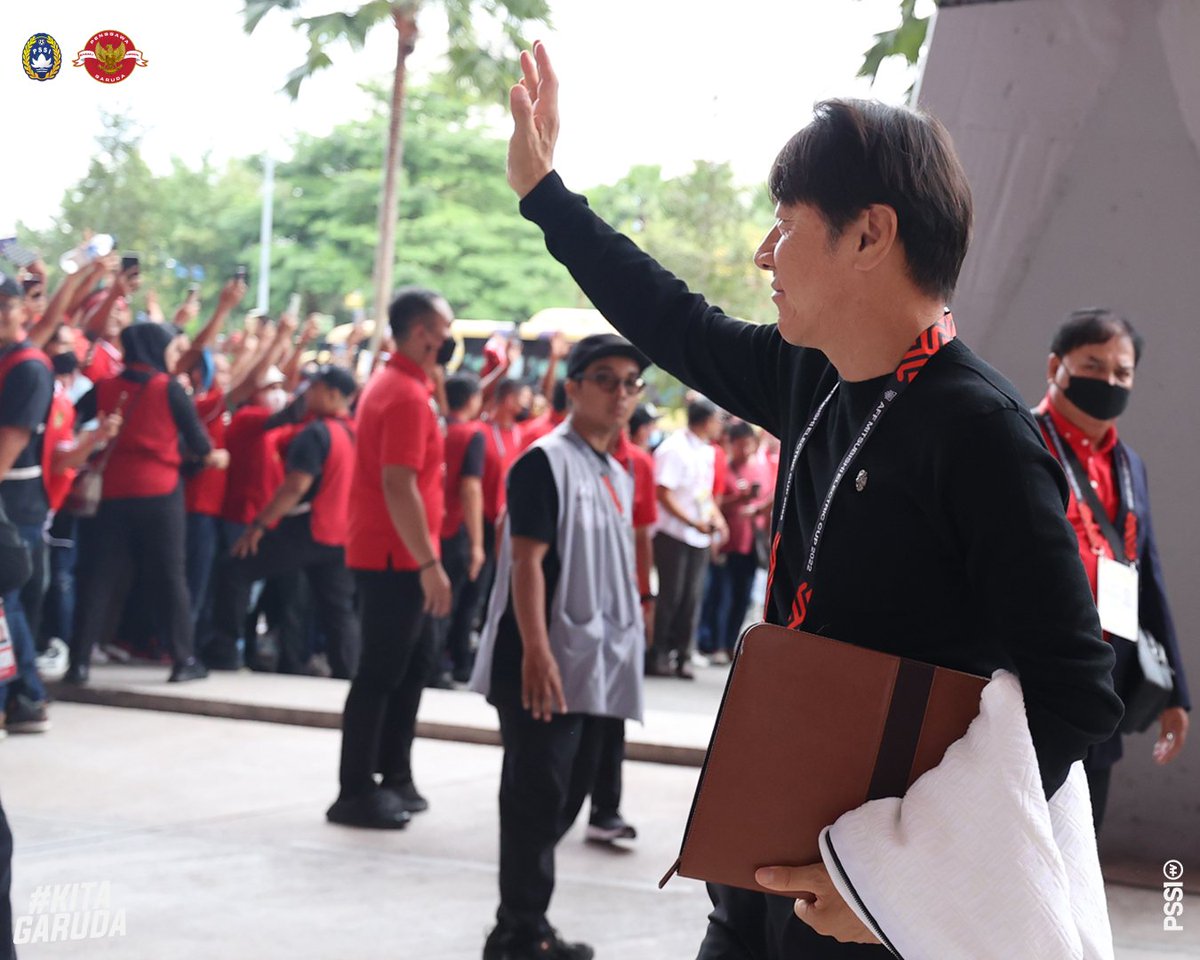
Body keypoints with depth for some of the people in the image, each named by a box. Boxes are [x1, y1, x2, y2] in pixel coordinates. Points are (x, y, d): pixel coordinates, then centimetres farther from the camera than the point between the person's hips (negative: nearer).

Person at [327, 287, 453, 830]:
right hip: (396, 556, -10)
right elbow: (399, 487, -25)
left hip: (398, 555, 10)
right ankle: (356, 794, 0)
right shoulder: (407, 396, -18)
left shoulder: (394, 383, 14)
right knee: (381, 673, -5)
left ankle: (394, 777, 23)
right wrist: (430, 564, -24)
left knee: (412, 664, 16)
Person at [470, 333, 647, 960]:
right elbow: (526, 561, -16)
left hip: (598, 667, 9)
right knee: (537, 795, -7)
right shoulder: (546, 462, -9)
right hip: (544, 667, -9)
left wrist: (624, 643, 18)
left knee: (570, 793, 11)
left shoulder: (618, 477, 16)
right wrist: (537, 652, -24)